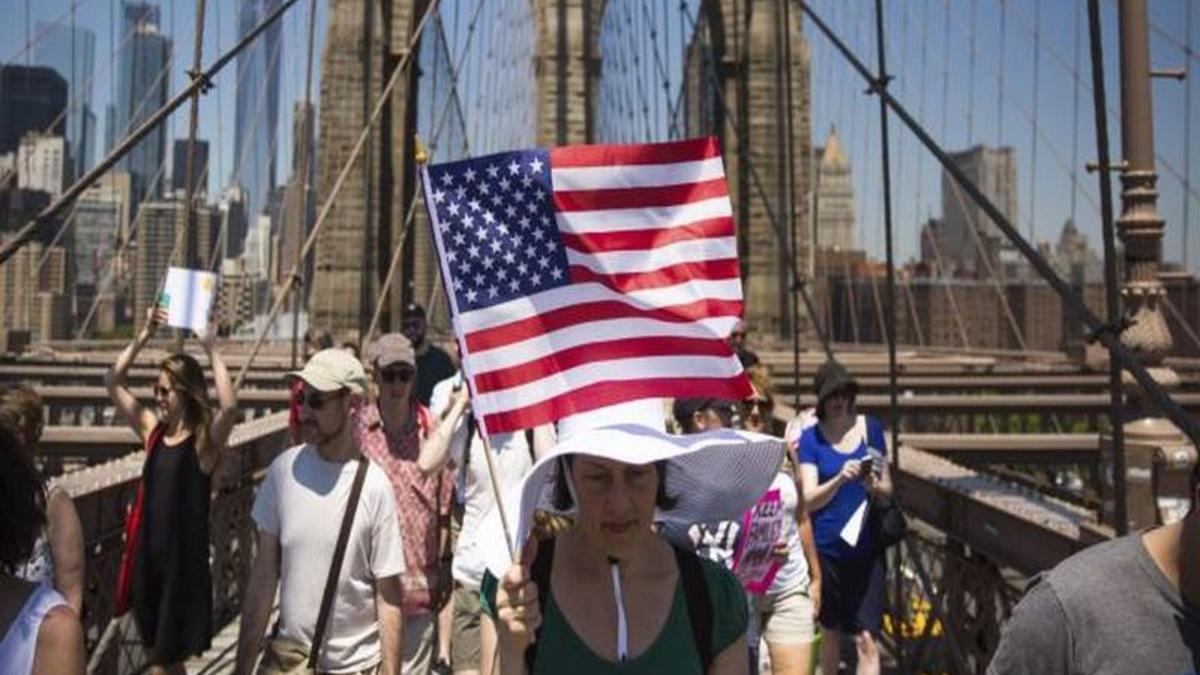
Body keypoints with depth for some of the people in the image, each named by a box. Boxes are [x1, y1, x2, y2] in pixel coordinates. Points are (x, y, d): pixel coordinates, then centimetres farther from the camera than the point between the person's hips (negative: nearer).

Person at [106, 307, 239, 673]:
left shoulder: (205, 439, -11)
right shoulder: (153, 430, 5)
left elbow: (230, 406, -33)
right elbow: (113, 382, 6)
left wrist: (211, 349, -28)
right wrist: (144, 335, -3)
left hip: (185, 558, -6)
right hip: (149, 554, 6)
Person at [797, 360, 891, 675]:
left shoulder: (870, 428, 3)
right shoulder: (810, 437, -3)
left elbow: (888, 489, 8)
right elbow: (809, 499, -11)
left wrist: (875, 486, -15)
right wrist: (839, 478, -29)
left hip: (866, 547, 1)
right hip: (827, 548, -1)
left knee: (867, 639, -3)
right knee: (830, 632, 16)